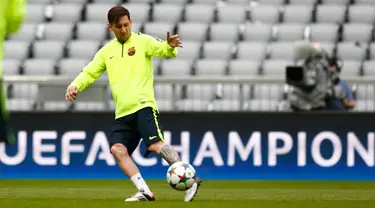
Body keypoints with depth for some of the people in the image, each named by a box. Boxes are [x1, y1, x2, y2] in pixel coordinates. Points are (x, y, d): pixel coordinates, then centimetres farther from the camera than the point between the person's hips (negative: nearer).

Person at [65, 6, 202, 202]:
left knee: (155, 145, -22)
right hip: (122, 113, 5)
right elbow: (89, 73, 20)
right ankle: (144, 191, -17)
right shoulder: (107, 51, 18)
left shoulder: (142, 41, 2)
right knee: (117, 148, -15)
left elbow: (162, 50, -14)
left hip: (143, 106, -5)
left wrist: (170, 46, -38)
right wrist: (75, 85, 0)